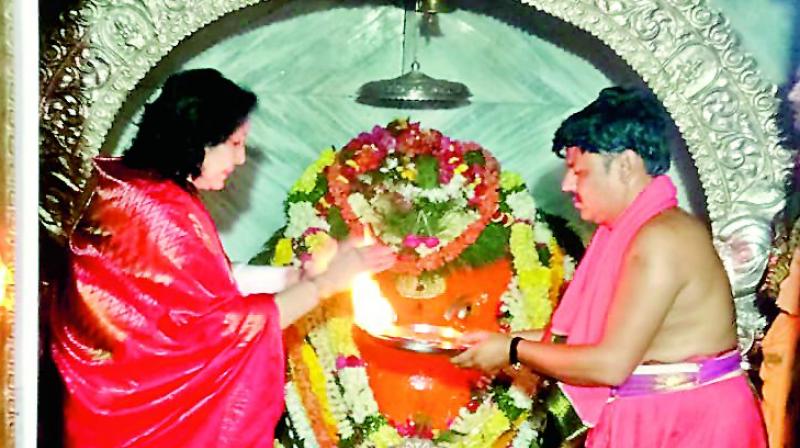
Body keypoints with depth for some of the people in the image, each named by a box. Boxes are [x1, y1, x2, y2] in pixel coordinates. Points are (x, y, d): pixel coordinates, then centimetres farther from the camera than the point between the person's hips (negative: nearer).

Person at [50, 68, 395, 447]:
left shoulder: (132, 185, 3)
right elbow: (225, 324, -19)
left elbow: (214, 284, 6)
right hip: (133, 393, -8)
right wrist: (325, 282, -12)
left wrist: (300, 274, 2)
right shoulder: (161, 213, -24)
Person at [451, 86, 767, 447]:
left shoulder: (661, 240, -19)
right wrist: (503, 340, 8)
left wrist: (513, 351, -11)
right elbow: (587, 334, 11)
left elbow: (611, 364, -21)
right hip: (645, 419, 8)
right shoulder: (629, 232, 9)